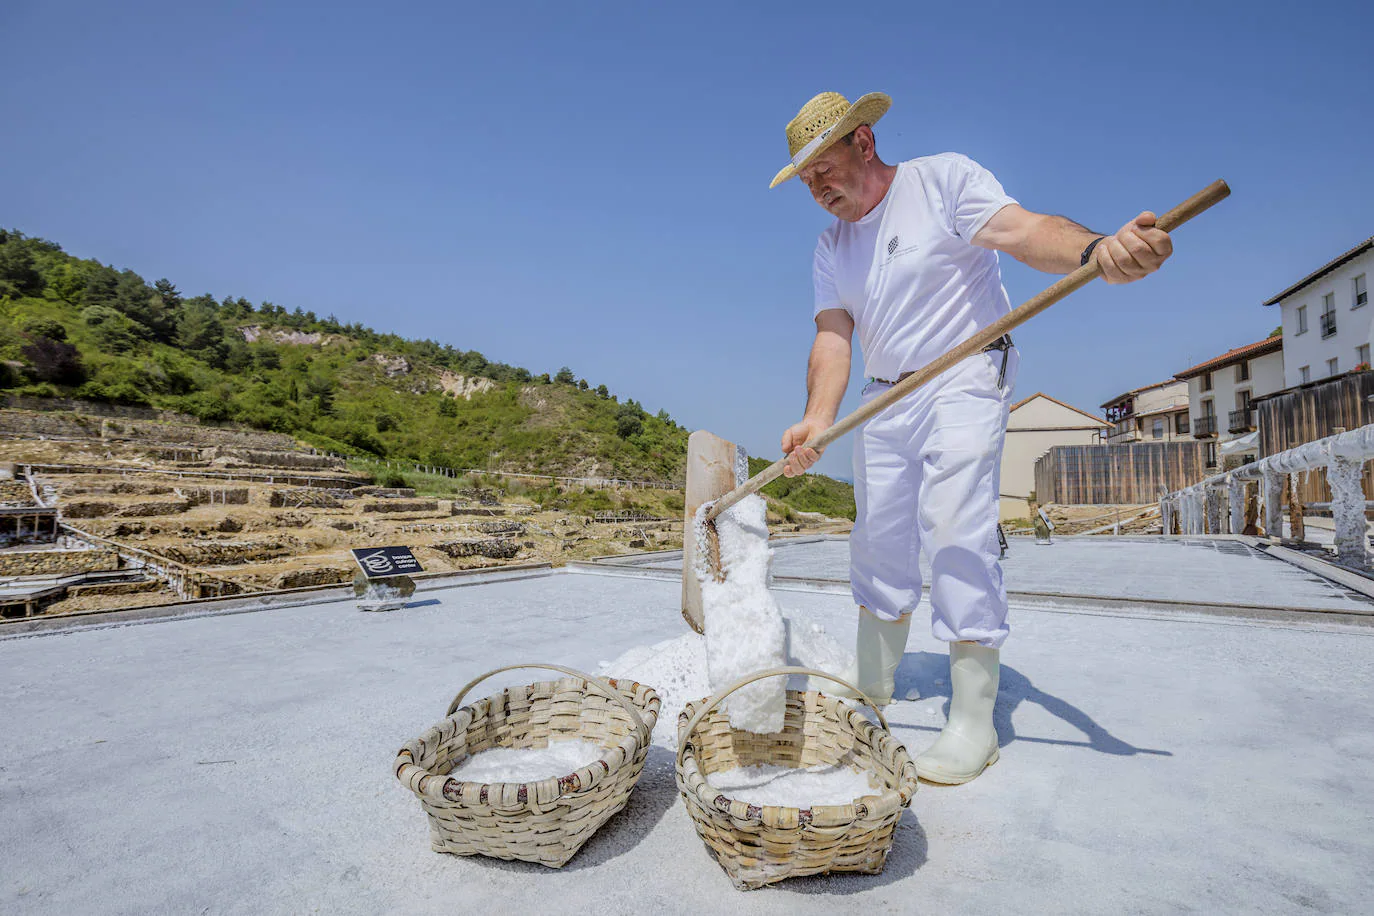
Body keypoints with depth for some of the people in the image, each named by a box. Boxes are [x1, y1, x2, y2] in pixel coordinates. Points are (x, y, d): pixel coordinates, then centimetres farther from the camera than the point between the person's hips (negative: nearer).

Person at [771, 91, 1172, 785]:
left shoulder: (945, 180, -6)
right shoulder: (830, 248, 10)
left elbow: (1024, 231, -21)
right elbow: (833, 338, -3)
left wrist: (1095, 250, -43)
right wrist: (818, 419, -21)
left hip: (962, 385, -6)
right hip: (883, 402, 6)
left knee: (957, 536, -14)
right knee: (879, 540, 9)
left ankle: (973, 721, -4)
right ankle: (871, 683, 25)